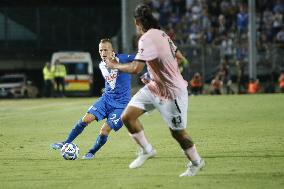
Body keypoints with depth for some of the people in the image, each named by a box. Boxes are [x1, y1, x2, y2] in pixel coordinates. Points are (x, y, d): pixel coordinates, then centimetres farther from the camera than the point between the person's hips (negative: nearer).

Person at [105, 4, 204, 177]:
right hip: (154, 87, 9)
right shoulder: (161, 34, 1)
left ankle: (196, 162, 26)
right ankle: (147, 150, 15)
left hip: (172, 93, -9)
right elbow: (179, 57, 11)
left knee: (178, 132, 6)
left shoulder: (146, 39, -24)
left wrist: (115, 65, -11)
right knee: (128, 117, 0)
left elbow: (135, 69, -28)